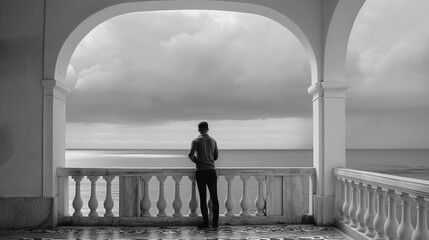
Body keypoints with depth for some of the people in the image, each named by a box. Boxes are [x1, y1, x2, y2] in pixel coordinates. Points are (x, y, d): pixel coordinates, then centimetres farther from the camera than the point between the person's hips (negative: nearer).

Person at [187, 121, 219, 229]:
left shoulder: (196, 141, -5)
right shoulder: (213, 141, 7)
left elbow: (190, 155, -16)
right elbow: (216, 156, 13)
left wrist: (196, 161, 3)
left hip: (201, 172, -3)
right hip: (212, 171, 3)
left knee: (203, 198, 3)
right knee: (214, 197, 7)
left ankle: (205, 222, 5)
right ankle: (215, 222, 8)